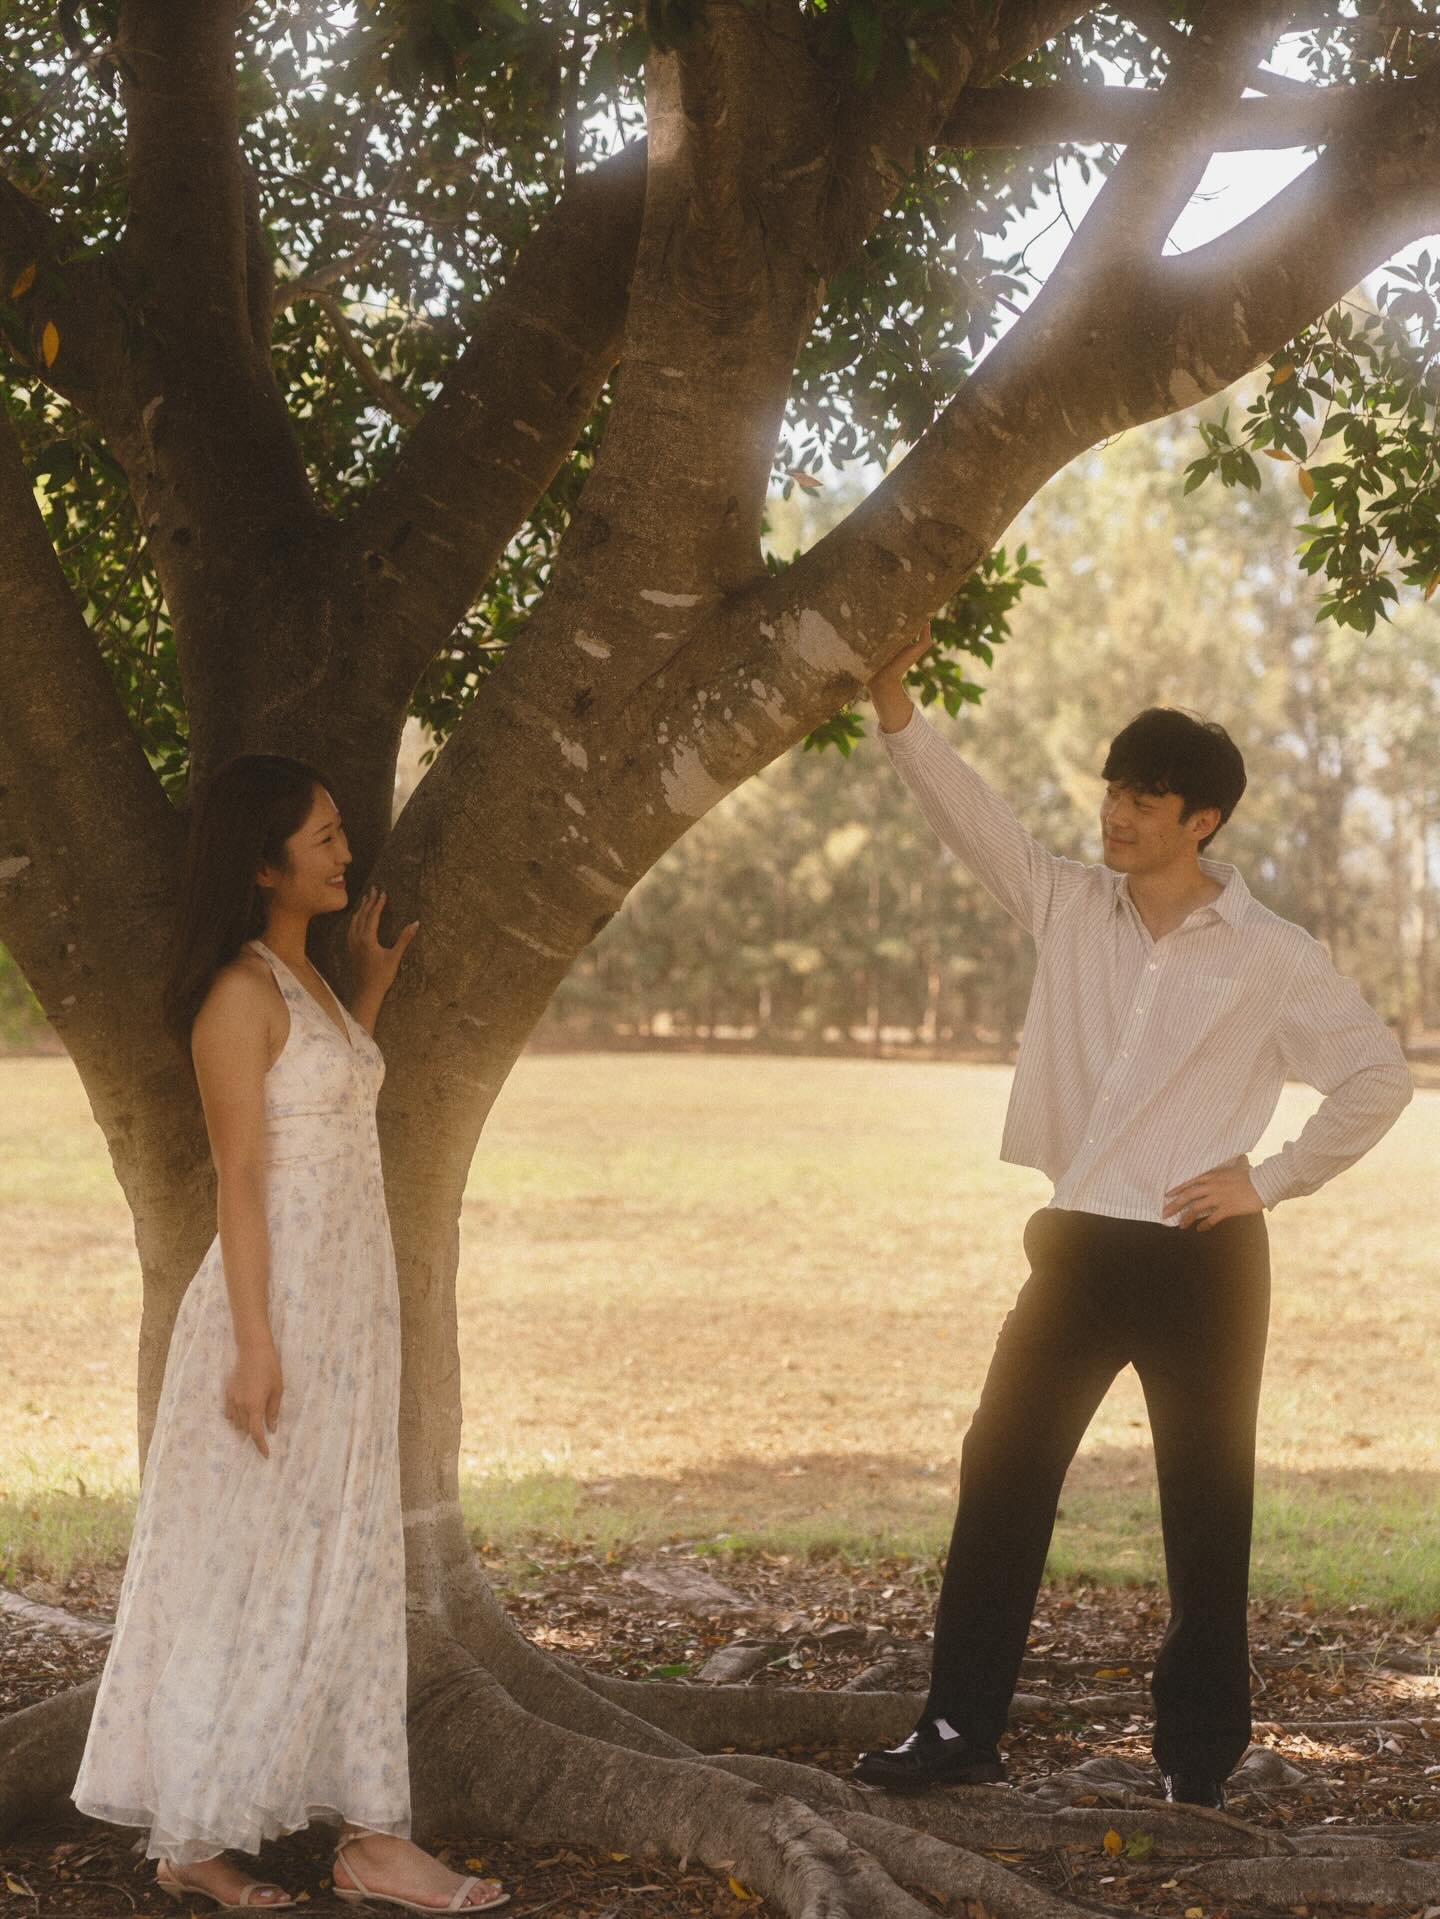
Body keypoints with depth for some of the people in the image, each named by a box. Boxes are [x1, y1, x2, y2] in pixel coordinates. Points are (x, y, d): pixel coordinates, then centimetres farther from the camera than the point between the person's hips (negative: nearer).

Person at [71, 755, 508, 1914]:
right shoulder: (241, 992, -14)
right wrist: (255, 1344, -19)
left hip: (348, 1306, 9)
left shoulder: (307, 980, 13)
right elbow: (241, 1178, -17)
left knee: (349, 1566, 10)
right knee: (253, 1571, -2)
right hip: (282, 1305, -9)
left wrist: (371, 996, 20)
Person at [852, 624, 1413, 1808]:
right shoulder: (1071, 909, 5)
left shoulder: (1270, 957, -5)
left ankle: (1201, 1751, 16)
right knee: (1002, 1479, 3)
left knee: (1206, 1510, 4)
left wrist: (1272, 1179, -6)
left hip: (1202, 1261, -4)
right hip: (1080, 1248, 4)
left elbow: (1380, 1074, -1)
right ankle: (961, 1729, 12)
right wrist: (893, 701, -19)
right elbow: (970, 814, -6)